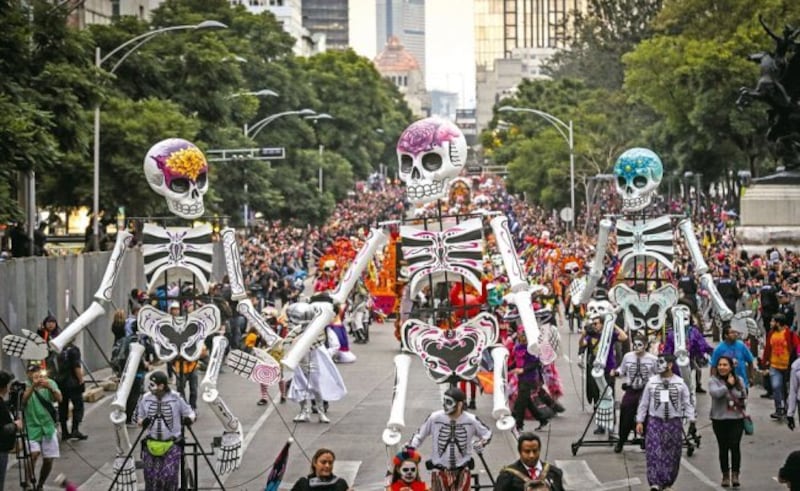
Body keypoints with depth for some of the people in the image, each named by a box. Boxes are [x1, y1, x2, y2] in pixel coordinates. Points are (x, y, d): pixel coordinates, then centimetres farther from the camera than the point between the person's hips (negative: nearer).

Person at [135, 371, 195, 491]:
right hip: (151, 444, 3)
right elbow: (139, 418, 11)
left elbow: (190, 413, 3)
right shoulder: (145, 399, -1)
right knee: (151, 477, 3)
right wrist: (142, 422, -12)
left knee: (169, 477, -9)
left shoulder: (176, 398, -8)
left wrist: (189, 419, -21)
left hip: (172, 445, -3)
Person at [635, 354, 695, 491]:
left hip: (674, 423, 0)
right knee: (654, 453, -11)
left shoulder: (680, 383, 4)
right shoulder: (652, 382, 7)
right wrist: (639, 421, 5)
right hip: (655, 422, 0)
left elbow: (687, 403, 4)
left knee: (672, 455, 3)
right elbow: (644, 403, 10)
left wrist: (691, 421, -4)